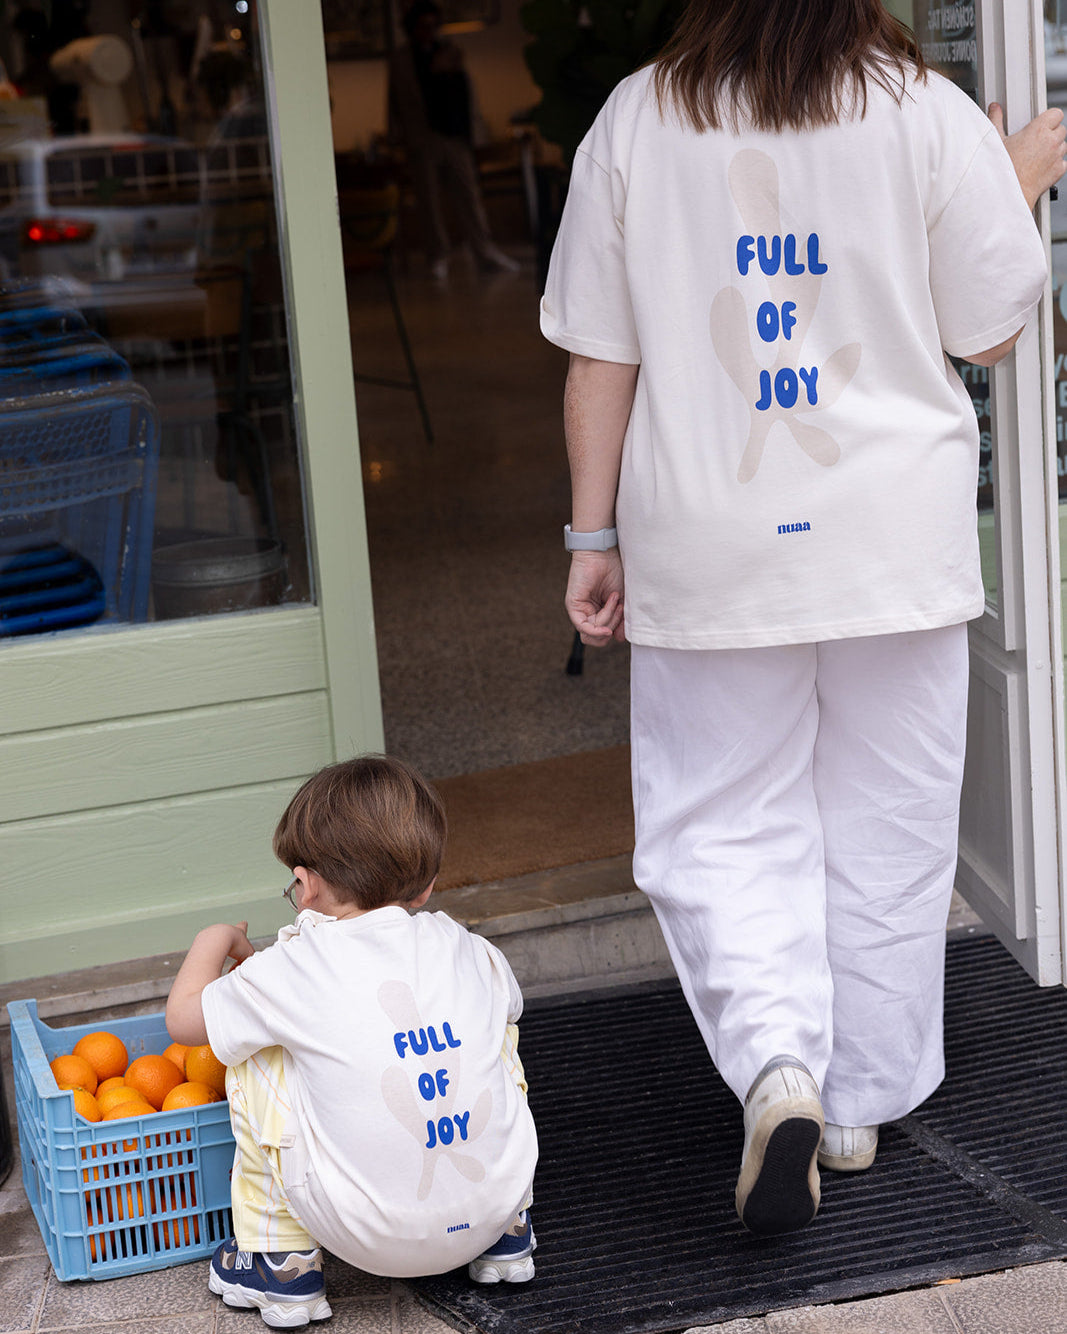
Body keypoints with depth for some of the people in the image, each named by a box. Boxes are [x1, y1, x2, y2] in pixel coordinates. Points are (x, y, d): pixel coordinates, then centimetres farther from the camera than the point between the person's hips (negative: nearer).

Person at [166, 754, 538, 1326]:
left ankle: (283, 1264, 17)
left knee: (252, 1063, 11)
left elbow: (183, 1016, 9)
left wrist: (214, 940, 28)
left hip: (373, 1236, -4)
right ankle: (507, 1236, 32)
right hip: (493, 1207, 4)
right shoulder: (472, 952, 5)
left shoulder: (294, 970, -7)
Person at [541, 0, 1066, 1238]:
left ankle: (778, 1063, -11)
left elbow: (599, 358, -1)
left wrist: (594, 538, 8)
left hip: (713, 546, 0)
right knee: (886, 830, 13)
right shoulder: (926, 113, -5)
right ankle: (860, 1104, 23)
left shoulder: (634, 122, -2)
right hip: (894, 534, 0)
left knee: (722, 829, 10)